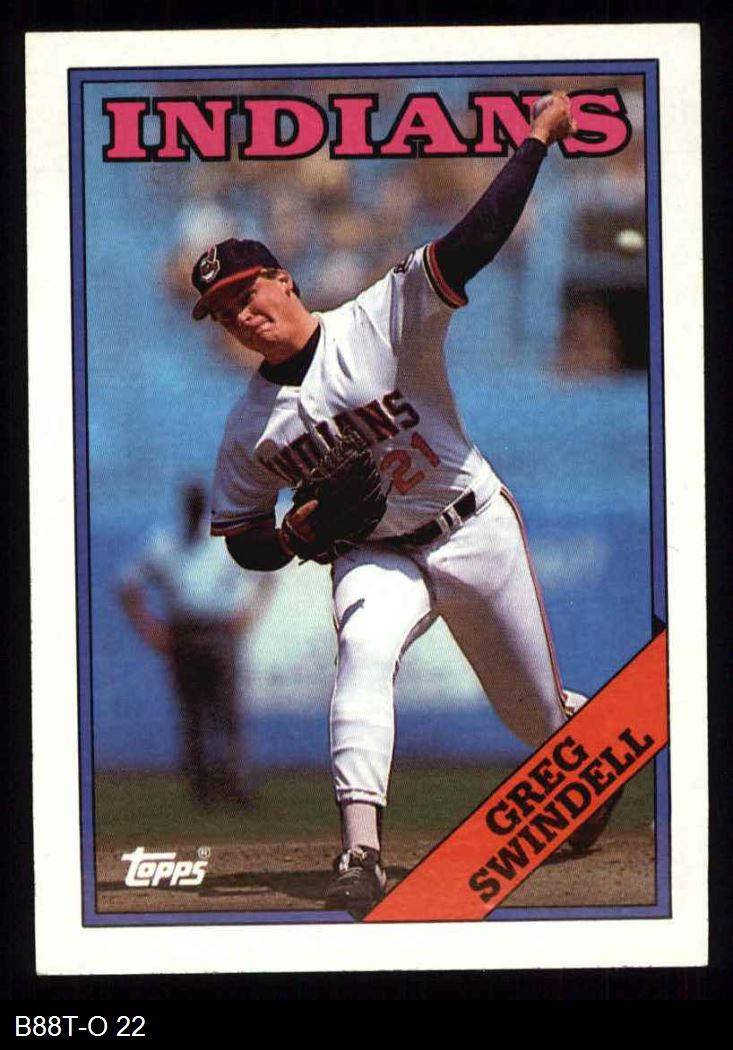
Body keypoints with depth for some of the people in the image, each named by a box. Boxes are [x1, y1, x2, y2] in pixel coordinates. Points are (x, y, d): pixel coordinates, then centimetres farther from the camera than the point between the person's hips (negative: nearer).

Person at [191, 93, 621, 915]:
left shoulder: (379, 323, -14)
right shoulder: (249, 427, -2)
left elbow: (471, 244, -23)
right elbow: (241, 539, 6)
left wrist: (537, 139, -31)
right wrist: (295, 535, -16)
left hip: (475, 531, -1)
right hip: (376, 557, 1)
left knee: (539, 717, 9)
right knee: (363, 652, -32)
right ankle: (360, 852, -41)